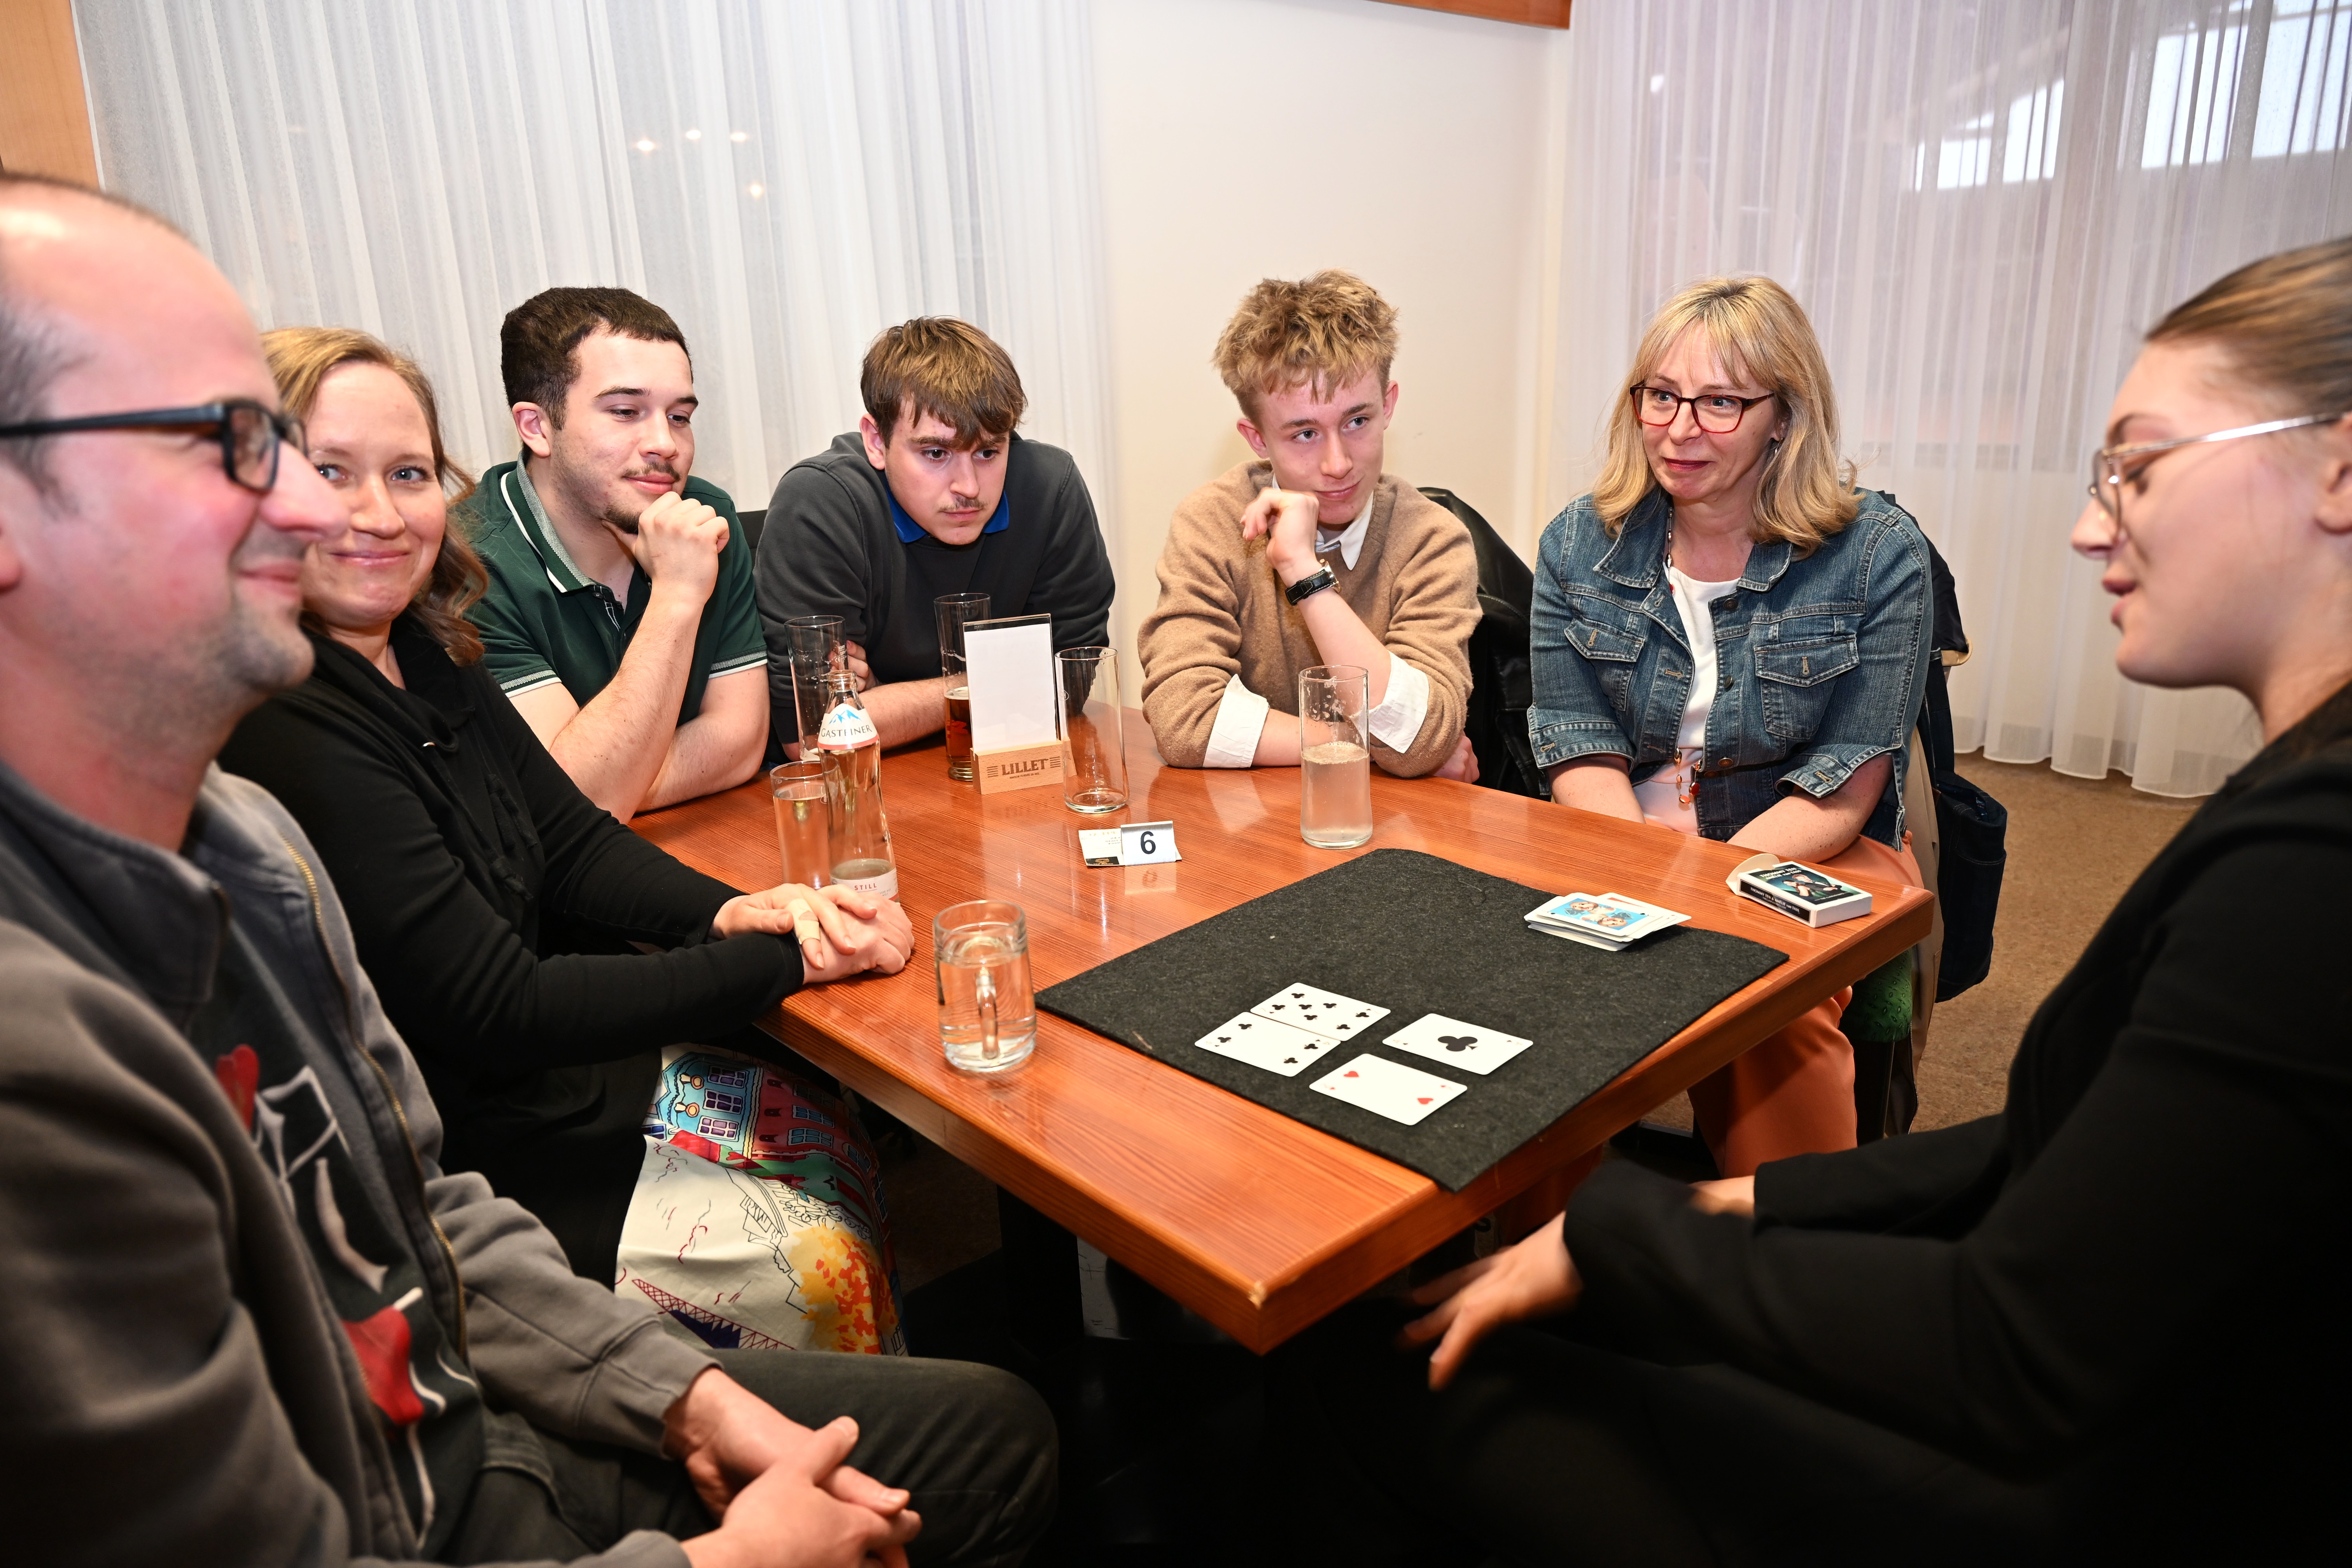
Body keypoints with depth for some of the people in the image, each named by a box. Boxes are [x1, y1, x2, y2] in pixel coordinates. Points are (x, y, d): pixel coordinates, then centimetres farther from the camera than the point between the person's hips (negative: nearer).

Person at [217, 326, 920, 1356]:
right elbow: (496, 1013, -26)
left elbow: (573, 840, 5)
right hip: (454, 1154, -8)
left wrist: (737, 911, -15)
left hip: (566, 1068, 8)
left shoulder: (422, 657, 2)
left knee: (837, 1132, 8)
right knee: (822, 1261, -7)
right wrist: (787, 959, -23)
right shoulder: (275, 729, -26)